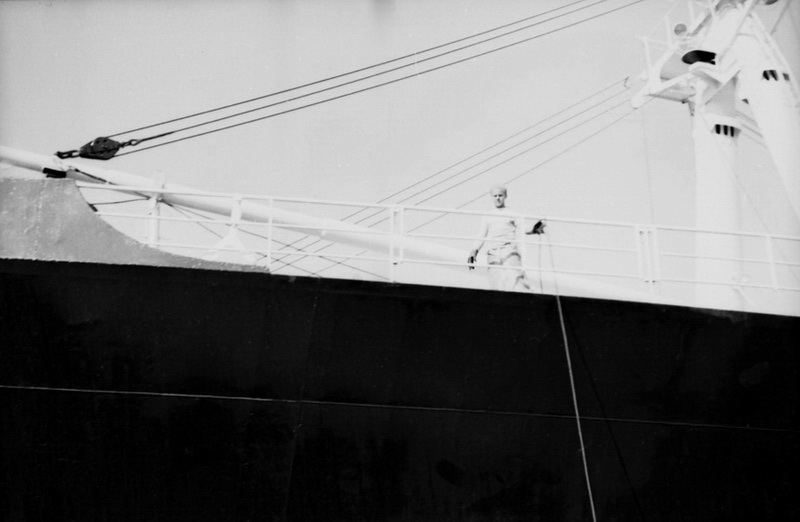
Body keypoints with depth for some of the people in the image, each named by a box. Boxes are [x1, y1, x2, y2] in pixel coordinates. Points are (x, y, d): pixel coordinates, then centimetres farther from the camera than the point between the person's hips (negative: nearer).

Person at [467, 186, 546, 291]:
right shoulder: (487, 217, 23)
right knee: (497, 286, -7)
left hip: (509, 251, -3)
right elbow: (481, 237, 19)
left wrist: (533, 230, -25)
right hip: (493, 253, 3)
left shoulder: (512, 213, 13)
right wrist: (474, 251, 2)